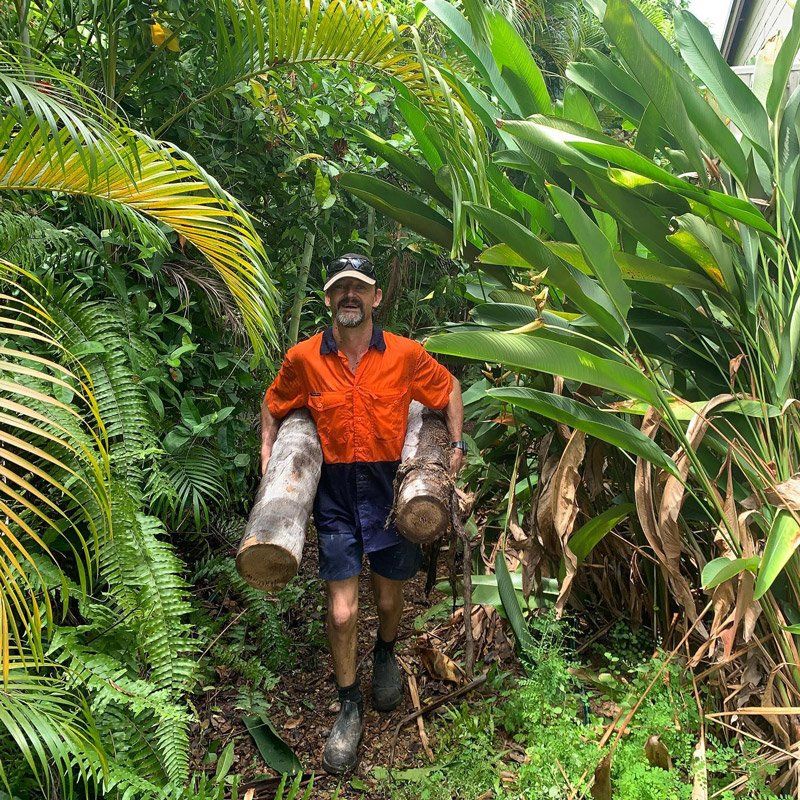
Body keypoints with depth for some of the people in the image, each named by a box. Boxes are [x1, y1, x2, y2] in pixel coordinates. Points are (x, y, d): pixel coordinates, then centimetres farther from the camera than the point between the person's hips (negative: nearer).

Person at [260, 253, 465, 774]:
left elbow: (449, 388, 10)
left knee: (390, 599, 15)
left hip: (391, 486, 0)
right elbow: (274, 404, 13)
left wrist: (456, 443, 2)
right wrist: (267, 450, 3)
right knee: (342, 613, -1)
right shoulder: (303, 358, -5)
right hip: (336, 494, 0)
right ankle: (350, 707, 24)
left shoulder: (405, 354, -7)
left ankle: (386, 656, 50)